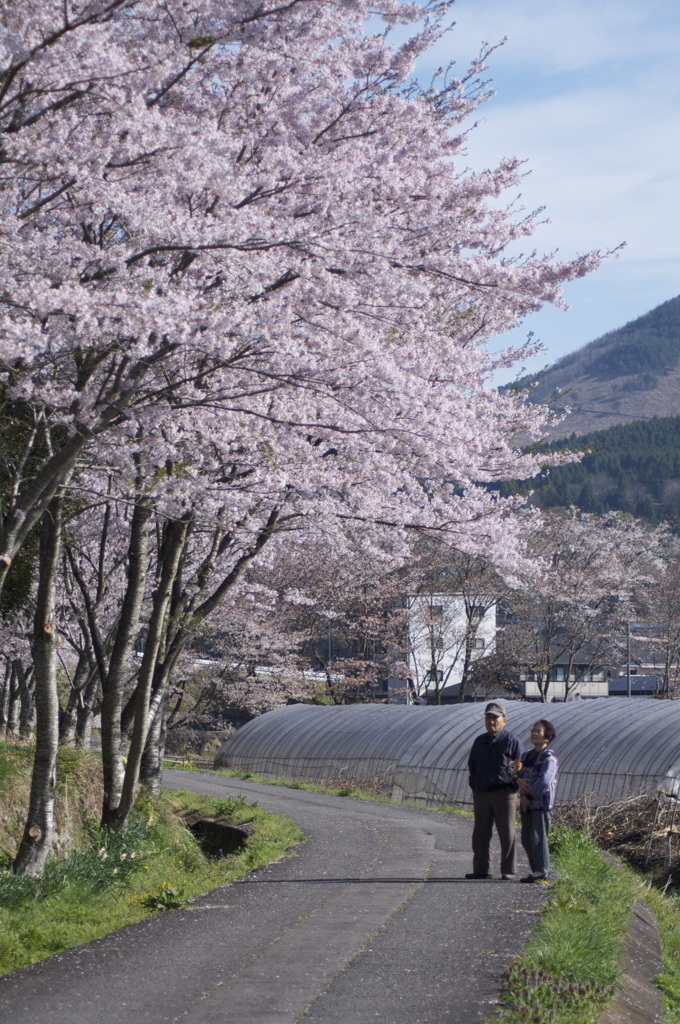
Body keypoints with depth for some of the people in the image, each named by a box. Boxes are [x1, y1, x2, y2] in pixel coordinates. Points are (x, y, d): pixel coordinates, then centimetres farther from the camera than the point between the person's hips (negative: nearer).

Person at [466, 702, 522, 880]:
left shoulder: (511, 740, -2)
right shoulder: (479, 742, 14)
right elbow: (472, 766, 21)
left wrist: (520, 796, -8)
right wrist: (474, 787, 9)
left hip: (504, 793, -5)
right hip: (481, 794, 5)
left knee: (507, 834, -1)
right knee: (480, 834, 7)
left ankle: (508, 871, 4)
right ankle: (481, 870, 13)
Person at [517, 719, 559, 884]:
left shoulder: (549, 758, -7)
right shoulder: (527, 756, 18)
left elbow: (544, 781, -18)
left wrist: (528, 797, -13)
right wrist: (518, 780, -6)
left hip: (542, 804, -8)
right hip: (526, 805, 8)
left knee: (538, 838, -10)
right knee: (526, 840, 8)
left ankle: (542, 872, -7)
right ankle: (536, 870, 16)